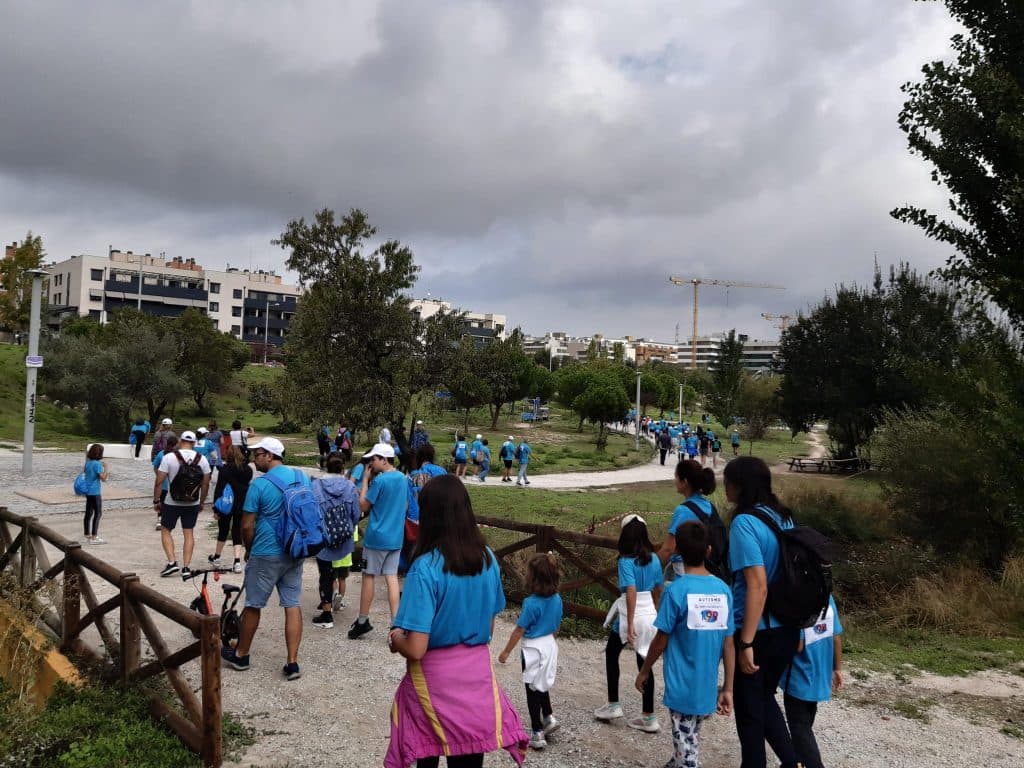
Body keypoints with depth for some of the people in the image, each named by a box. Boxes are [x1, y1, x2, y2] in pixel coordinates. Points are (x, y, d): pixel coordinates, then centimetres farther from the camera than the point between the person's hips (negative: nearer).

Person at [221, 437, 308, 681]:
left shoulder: (259, 485, -14)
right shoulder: (303, 477, 3)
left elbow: (247, 526, -10)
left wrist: (249, 550, 7)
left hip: (266, 555, -5)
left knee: (253, 606, 11)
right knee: (293, 606, 7)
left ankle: (240, 656, 28)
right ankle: (292, 663, 6)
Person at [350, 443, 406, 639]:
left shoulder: (379, 480, -16)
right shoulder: (403, 479, 7)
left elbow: (364, 506, -9)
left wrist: (365, 479, -6)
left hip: (377, 536, -6)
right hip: (396, 536, 6)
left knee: (368, 576, 7)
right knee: (392, 577, 5)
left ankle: (363, 621, 16)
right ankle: (396, 623, 1)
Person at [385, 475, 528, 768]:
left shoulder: (425, 567, -21)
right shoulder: (488, 558, -4)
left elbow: (416, 649, -21)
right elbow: (489, 628, 7)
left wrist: (395, 638, -1)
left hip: (435, 679, -4)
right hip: (478, 674, 4)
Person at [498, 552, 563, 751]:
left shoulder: (531, 603, -25)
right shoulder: (557, 599, -6)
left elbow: (519, 631, -17)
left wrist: (506, 652, -5)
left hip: (534, 649, -6)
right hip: (550, 645, 6)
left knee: (533, 690, 8)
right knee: (542, 685, 27)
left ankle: (537, 733, 15)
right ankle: (549, 718, 23)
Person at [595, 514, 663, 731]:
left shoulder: (626, 561, -16)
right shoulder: (654, 559, 3)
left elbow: (631, 592, -25)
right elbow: (658, 590, 12)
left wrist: (630, 623, -24)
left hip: (631, 615, -5)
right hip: (650, 614, 5)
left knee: (611, 654, 18)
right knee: (644, 663, 11)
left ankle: (613, 705, 23)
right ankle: (648, 717, 14)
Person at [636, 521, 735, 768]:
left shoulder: (675, 590, -15)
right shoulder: (723, 590, -3)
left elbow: (661, 640, -9)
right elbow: (729, 644, 0)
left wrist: (644, 671, 7)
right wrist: (728, 690, 6)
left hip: (682, 688, -5)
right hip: (708, 687, 5)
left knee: (687, 748, 4)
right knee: (690, 740, 22)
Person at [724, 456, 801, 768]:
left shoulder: (744, 523, -19)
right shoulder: (784, 518, 4)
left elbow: (757, 585, -25)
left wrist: (746, 643, -22)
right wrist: (796, 628, 21)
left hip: (757, 631, -7)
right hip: (787, 628, 7)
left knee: (749, 708, 12)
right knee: (764, 698, 25)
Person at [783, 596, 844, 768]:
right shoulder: (826, 596, -3)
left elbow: (797, 645, -26)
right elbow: (837, 636, 5)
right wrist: (837, 669, 15)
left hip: (799, 679, -8)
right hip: (819, 677, 8)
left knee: (799, 728, 5)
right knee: (804, 726, 22)